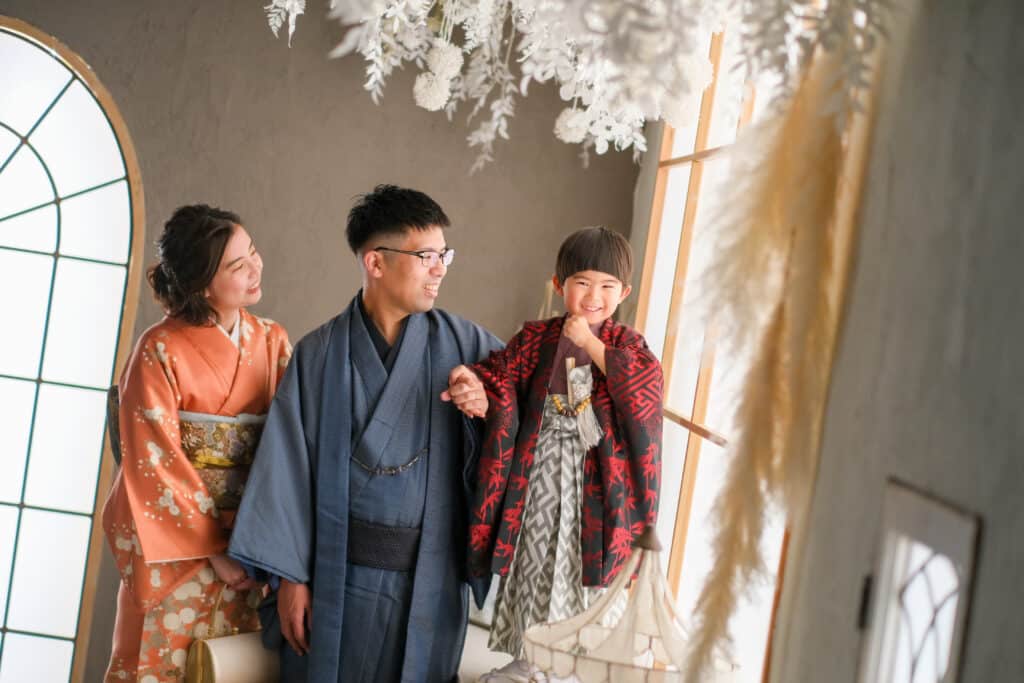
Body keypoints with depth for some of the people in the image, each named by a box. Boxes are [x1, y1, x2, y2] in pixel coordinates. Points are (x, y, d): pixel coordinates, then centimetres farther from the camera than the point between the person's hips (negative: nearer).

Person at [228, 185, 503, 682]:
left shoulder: (464, 343, 1)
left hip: (431, 580, 1)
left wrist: (487, 408, -13)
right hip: (339, 577, -1)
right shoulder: (319, 354, -2)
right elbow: (289, 469, -2)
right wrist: (290, 575, -6)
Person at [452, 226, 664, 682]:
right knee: (530, 565, 15)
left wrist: (591, 343, -19)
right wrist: (475, 381, -36)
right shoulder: (536, 338, 0)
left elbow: (645, 388, -21)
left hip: (592, 479, -2)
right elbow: (503, 374, -13)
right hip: (538, 474, 2)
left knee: (577, 571, 8)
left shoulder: (626, 344, -2)